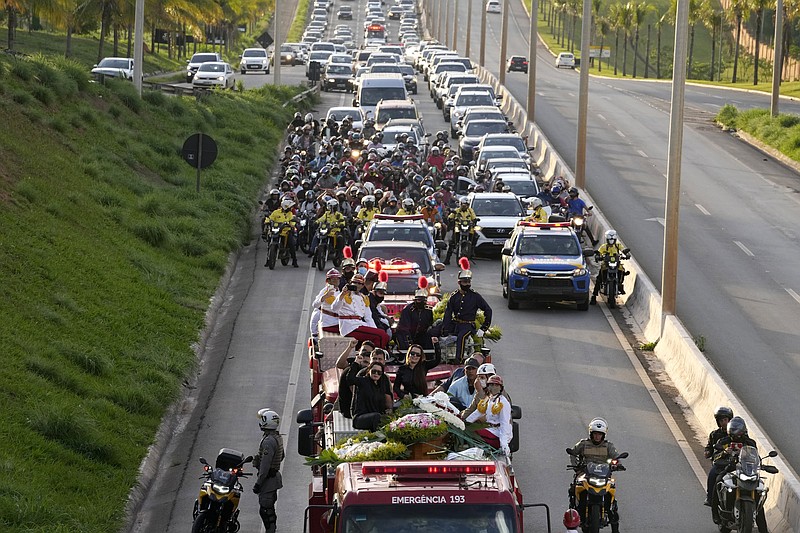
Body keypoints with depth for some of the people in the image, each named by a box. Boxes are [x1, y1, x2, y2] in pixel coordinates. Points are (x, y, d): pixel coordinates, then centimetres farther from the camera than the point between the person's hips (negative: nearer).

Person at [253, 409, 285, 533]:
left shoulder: (268, 441, -24)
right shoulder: (278, 438, 8)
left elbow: (265, 465, -25)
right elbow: (282, 456, 23)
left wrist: (258, 483, -22)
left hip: (268, 479, -10)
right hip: (275, 475, 10)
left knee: (265, 510, -7)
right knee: (270, 508, 19)